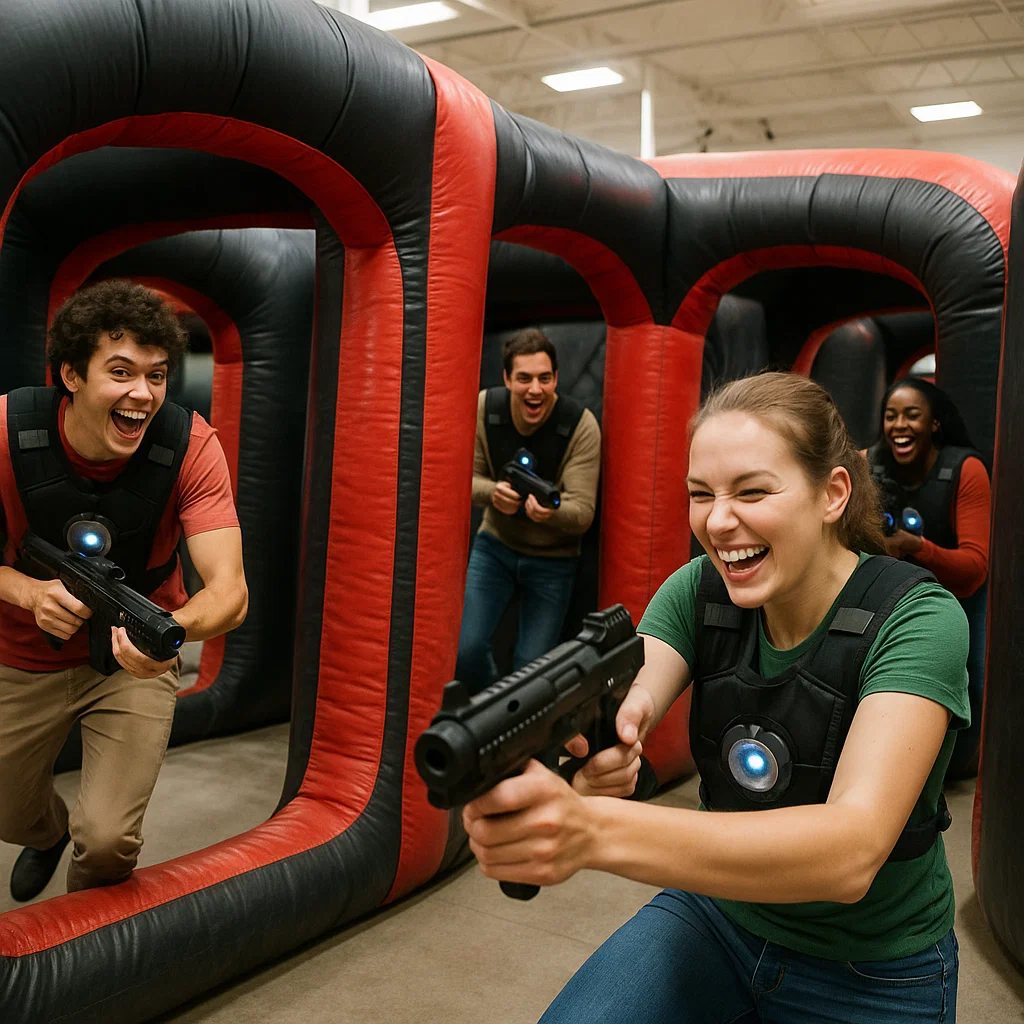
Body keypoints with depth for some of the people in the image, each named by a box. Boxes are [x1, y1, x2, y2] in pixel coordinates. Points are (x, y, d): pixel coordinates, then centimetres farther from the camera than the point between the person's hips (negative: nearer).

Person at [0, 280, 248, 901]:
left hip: (135, 662, -2)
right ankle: (52, 832, 63)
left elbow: (230, 591, -33)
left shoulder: (190, 445, -26)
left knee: (108, 839, -13)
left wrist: (170, 629, -55)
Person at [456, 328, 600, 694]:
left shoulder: (581, 425, -21)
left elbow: (583, 513, -22)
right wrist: (493, 492, -28)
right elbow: (467, 477, -3)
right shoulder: (484, 407, -13)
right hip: (495, 544, 2)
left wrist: (552, 513, -47)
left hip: (552, 558, -2)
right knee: (465, 649, -12)